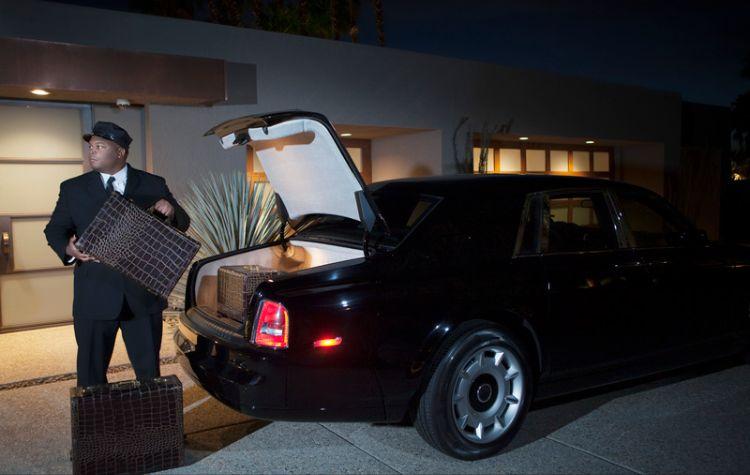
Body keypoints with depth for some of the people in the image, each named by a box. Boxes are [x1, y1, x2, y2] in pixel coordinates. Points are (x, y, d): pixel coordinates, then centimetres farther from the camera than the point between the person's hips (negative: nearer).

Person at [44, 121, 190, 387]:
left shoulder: (153, 185, 4)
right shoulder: (73, 189, 6)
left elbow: (182, 225, 7)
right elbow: (54, 230, 8)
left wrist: (171, 212, -16)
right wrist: (68, 249, -15)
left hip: (143, 295, 0)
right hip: (94, 296, 1)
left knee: (149, 369, 11)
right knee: (91, 369, 11)